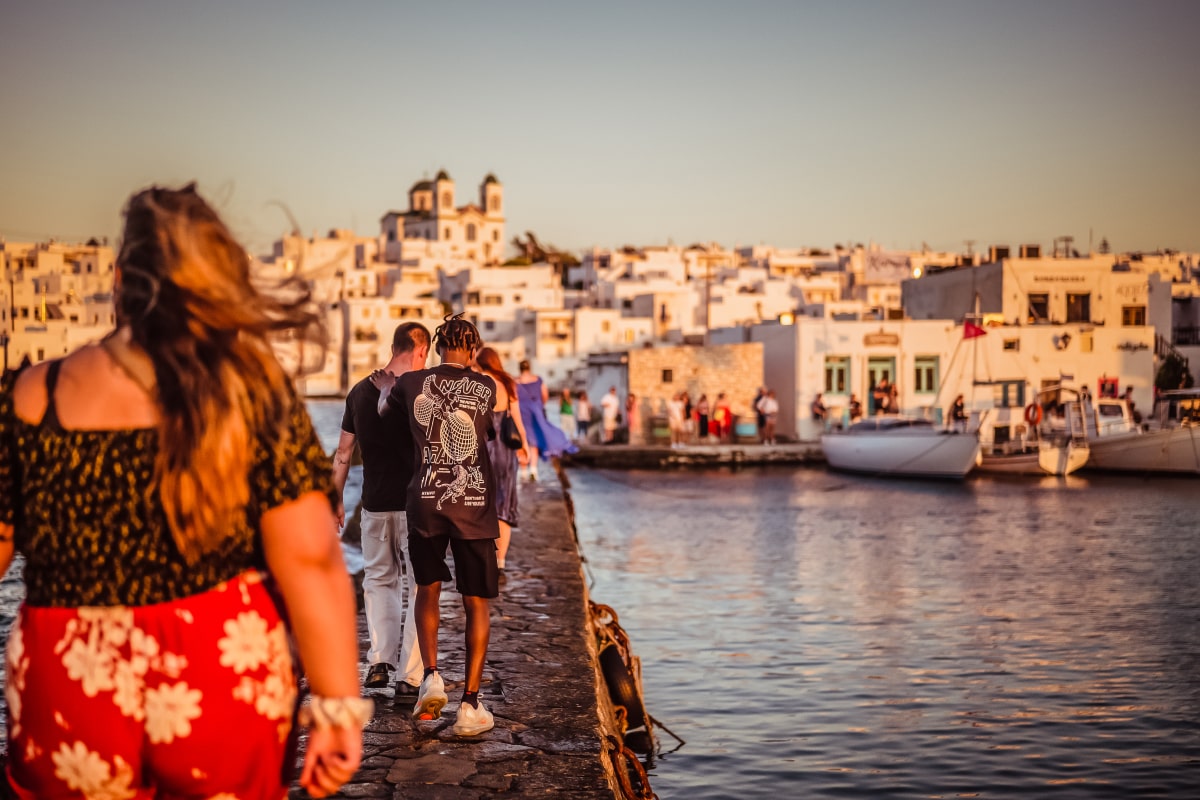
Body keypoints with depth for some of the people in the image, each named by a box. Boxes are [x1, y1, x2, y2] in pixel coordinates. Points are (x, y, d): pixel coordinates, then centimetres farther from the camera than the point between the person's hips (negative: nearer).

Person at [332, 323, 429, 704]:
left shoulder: (360, 391, 5)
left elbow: (344, 451, 9)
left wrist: (336, 499, 18)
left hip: (374, 504, 4)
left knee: (378, 578, 19)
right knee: (415, 586, 3)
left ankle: (379, 661, 12)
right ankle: (409, 678, 1)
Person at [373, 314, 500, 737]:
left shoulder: (411, 384, 1)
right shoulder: (487, 388, 0)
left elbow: (384, 408, 21)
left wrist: (386, 388, 43)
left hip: (426, 503, 1)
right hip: (475, 506, -1)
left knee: (428, 590, 21)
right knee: (475, 603, 7)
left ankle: (431, 675, 5)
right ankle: (470, 704, 6)